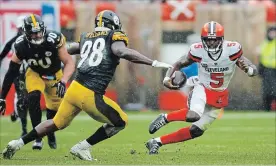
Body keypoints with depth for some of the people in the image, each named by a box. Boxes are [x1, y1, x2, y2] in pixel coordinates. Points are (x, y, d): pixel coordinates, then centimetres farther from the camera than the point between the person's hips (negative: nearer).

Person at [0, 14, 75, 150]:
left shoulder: (54, 40, -33)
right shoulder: (21, 46, -25)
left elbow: (69, 63, -31)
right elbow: (11, 73, -17)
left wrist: (63, 81, -50)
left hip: (55, 75, 0)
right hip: (35, 74, 0)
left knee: (55, 110, 6)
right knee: (33, 98, -28)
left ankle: (50, 133, 40)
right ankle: (38, 137, -19)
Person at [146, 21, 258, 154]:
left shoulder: (232, 50, -17)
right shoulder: (198, 51, -16)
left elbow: (254, 70, -14)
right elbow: (179, 64, 0)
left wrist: (248, 69, -38)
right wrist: (167, 78, -18)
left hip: (219, 97, 3)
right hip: (202, 89, -2)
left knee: (196, 131, 1)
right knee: (193, 115, -36)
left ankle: (157, 142, 13)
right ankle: (165, 118, -7)